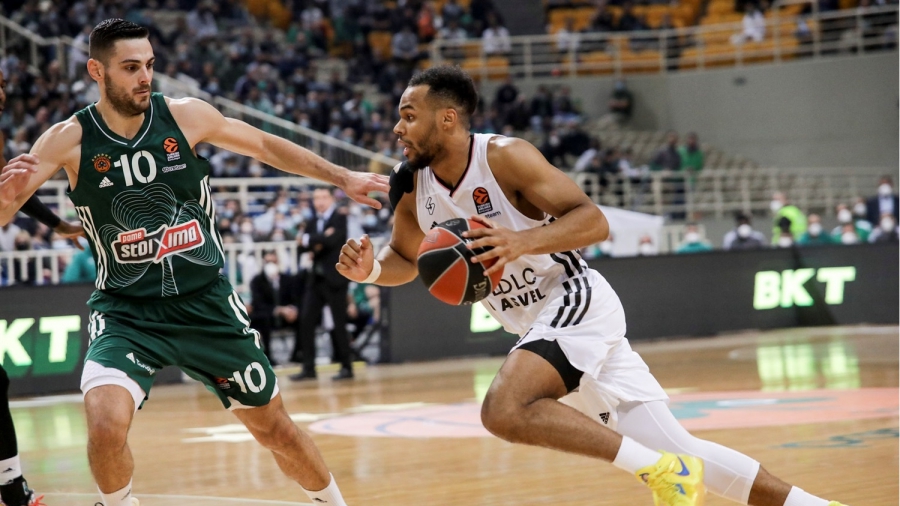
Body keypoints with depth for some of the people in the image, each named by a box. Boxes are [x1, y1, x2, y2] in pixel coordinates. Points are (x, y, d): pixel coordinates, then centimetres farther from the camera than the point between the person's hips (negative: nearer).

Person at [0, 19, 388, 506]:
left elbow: (264, 146, 8)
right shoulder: (69, 140, -12)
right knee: (105, 425, -26)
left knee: (274, 427, 12)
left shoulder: (186, 116, -8)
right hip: (126, 312, -2)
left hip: (207, 303, 2)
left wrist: (342, 178, 9)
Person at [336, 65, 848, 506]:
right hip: (540, 322, 7)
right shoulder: (411, 186, 2)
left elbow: (594, 221, -21)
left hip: (577, 301, -7)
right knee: (680, 452, 5)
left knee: (505, 410, -31)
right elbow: (405, 260, 17)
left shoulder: (505, 157, -18)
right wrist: (371, 270, -5)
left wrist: (522, 242, -36)